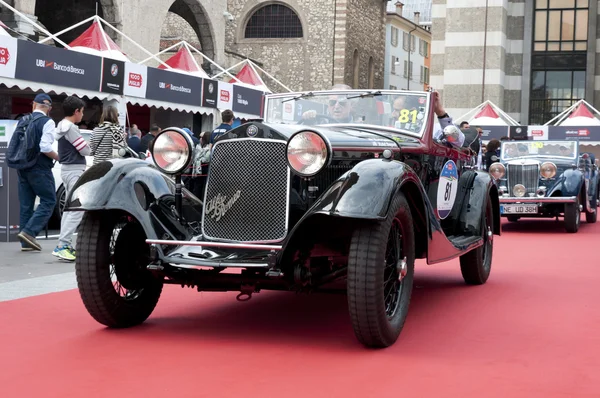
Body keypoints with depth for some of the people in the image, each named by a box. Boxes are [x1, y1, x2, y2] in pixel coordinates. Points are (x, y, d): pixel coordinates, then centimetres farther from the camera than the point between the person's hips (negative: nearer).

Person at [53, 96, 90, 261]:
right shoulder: (70, 128, -18)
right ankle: (62, 245, -18)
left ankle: (66, 244, 17)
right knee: (77, 209, -13)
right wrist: (92, 148, 4)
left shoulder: (62, 126, 14)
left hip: (67, 168, 11)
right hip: (75, 170, -11)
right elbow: (85, 150, -16)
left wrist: (88, 147, 1)